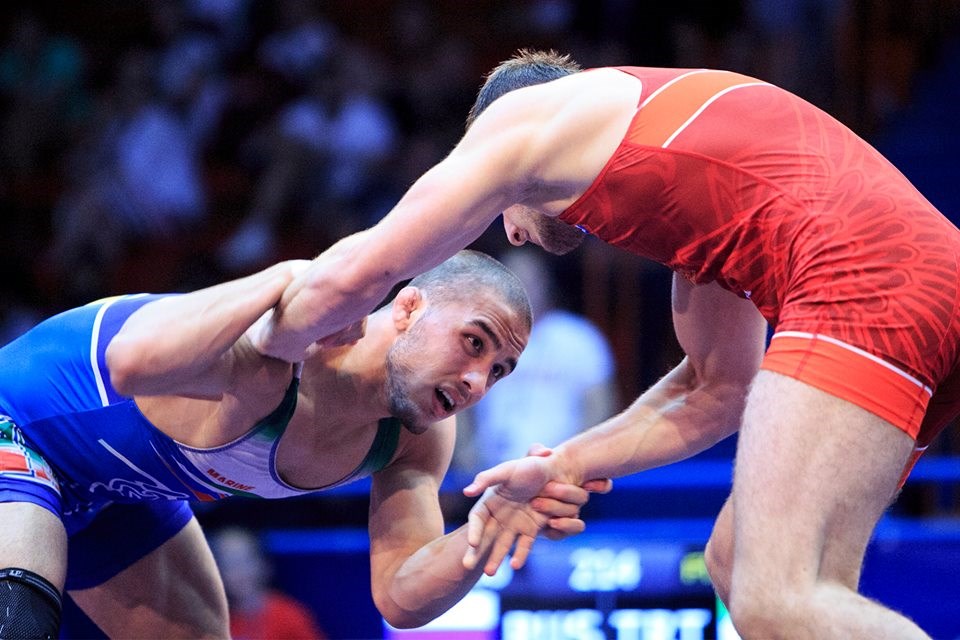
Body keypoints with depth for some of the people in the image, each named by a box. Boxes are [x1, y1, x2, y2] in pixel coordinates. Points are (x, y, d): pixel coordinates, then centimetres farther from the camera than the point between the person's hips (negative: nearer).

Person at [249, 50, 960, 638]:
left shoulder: (523, 114, 13)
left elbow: (355, 275, 13)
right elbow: (716, 391, 34)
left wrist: (269, 339, 32)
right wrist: (560, 470, 35)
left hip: (861, 281, -9)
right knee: (738, 562, 17)